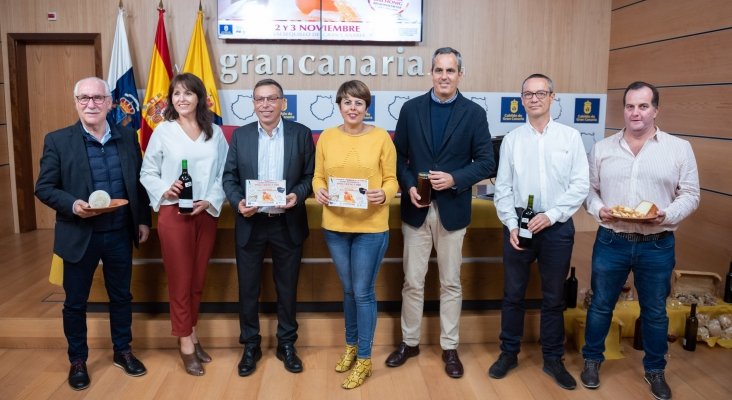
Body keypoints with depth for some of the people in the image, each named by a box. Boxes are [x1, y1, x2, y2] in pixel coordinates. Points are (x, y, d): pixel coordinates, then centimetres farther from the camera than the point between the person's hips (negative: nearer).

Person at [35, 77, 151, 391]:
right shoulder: (58, 140, -7)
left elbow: (139, 182, 9)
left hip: (120, 234, 3)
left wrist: (144, 220, 7)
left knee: (121, 296, 16)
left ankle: (122, 351, 35)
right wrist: (72, 205, -23)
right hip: (79, 235, -2)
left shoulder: (128, 137, 2)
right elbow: (43, 188, -6)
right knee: (75, 302, 11)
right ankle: (77, 360, 31)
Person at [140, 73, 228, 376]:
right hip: (173, 213, -2)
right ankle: (185, 342, 16)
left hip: (206, 214, 3)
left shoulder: (215, 133, 4)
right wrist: (164, 191, -15)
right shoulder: (163, 131, -1)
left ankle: (192, 333, 30)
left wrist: (210, 201, -11)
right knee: (180, 280, 4)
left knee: (198, 279, 13)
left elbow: (224, 174, 2)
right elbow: (147, 173, 2)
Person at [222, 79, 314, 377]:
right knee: (247, 288, 10)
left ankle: (286, 344, 29)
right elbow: (229, 176, 3)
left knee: (287, 287, 11)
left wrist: (298, 195, -19)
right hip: (250, 223, 1)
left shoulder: (301, 133, 0)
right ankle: (250, 345, 27)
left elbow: (310, 175, 0)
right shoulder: (240, 135, 3)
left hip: (288, 224, -1)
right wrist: (238, 202, -15)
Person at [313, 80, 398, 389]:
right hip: (335, 225, 3)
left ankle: (364, 359, 20)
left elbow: (391, 180, -3)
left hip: (371, 227, -3)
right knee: (349, 289, 18)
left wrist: (383, 195, -23)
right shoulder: (326, 137, 2)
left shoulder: (381, 137, -5)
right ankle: (351, 345, 38)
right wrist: (319, 192, -15)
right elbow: (318, 177, 6)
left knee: (363, 292, 4)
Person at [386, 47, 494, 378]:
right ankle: (409, 342, 27)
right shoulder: (411, 109, 2)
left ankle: (450, 347, 25)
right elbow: (399, 155, 5)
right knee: (412, 281, 10)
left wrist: (455, 179, -18)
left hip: (452, 210, -1)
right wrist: (408, 186, -12)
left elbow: (486, 162, -3)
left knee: (451, 283, 10)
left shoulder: (474, 113, -2)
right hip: (416, 208, 1)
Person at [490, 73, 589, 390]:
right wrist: (511, 225, -8)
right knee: (513, 294, 10)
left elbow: (580, 185, -4)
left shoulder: (571, 136, 0)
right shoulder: (512, 139, 3)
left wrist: (551, 215, -14)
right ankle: (509, 353, 25)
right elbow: (502, 188, 2)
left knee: (553, 298, 10)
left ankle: (553, 359, 24)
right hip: (518, 224, 1)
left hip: (557, 226, -1)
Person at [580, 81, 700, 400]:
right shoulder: (602, 148, 4)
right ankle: (592, 360, 31)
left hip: (657, 245, 0)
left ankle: (655, 370, 32)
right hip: (611, 241, 1)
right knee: (600, 305, 12)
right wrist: (598, 209, -13)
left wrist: (667, 215, -18)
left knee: (655, 312, 13)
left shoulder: (679, 148, 0)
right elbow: (589, 189, 7)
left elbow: (690, 195, 0)